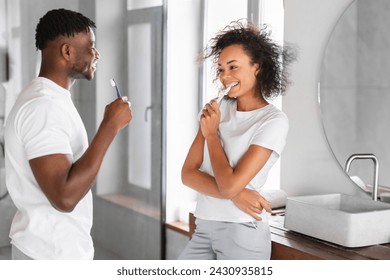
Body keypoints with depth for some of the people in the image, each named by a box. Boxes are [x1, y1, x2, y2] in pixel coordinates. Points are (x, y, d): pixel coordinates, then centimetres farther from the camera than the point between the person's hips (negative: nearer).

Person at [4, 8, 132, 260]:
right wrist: (110, 126, -26)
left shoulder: (50, 98, 10)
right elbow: (64, 196, -31)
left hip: (58, 247, 10)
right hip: (51, 254, -10)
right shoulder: (42, 106, -22)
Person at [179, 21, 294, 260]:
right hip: (205, 228, 6)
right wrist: (235, 195, -14)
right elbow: (188, 173, 0)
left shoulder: (274, 121, -11)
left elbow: (229, 184, -18)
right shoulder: (219, 108, 7)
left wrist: (211, 133, -6)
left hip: (242, 233, -6)